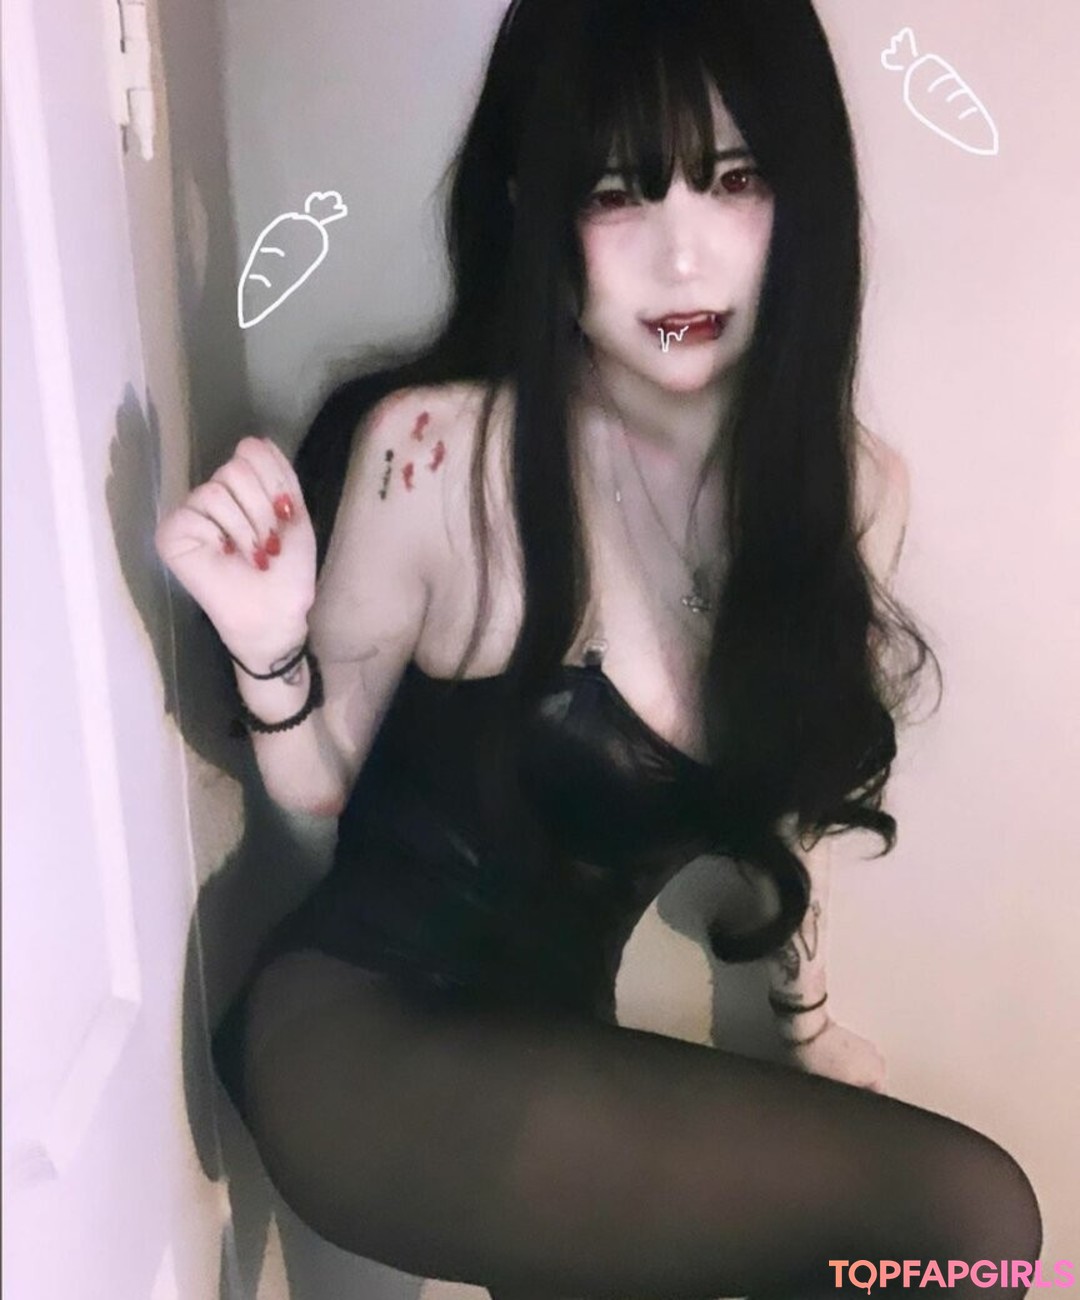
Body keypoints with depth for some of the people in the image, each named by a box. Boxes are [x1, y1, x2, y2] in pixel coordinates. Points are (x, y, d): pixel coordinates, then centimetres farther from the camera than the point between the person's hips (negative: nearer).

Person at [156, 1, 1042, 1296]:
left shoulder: (855, 491, -6)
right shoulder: (433, 452, -20)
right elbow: (321, 788, -7)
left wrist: (805, 1016, 21)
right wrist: (270, 653, -28)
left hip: (554, 1031, 5)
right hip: (361, 1033, -5)